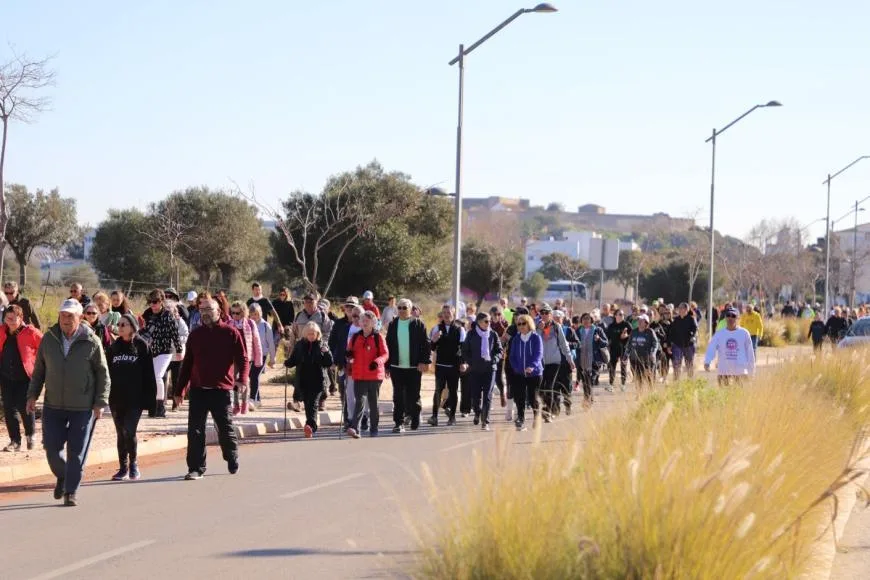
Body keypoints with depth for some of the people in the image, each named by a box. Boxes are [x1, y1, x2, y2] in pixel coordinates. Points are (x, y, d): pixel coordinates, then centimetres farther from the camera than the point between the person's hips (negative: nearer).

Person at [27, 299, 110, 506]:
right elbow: (38, 370, 13)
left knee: (77, 451, 0)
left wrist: (100, 402, -6)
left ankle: (71, 491, 11)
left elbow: (103, 375, -1)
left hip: (83, 408, -3)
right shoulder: (49, 339, 3)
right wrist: (32, 395, 7)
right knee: (52, 447, 3)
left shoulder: (91, 342, -5)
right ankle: (62, 476, 32)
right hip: (53, 406, 3)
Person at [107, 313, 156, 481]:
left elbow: (148, 374, -3)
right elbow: (107, 371, 11)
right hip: (116, 398, 4)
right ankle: (123, 468, 17)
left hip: (135, 398, -4)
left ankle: (133, 464, 8)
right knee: (121, 434, 8)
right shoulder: (114, 347, 9)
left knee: (129, 432, -11)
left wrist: (150, 397, -7)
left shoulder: (141, 346, -2)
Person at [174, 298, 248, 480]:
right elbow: (187, 364, 16)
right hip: (197, 389, 3)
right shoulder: (195, 335, 11)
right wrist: (180, 390, 14)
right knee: (195, 430, -3)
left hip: (221, 390, -3)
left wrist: (243, 379, -22)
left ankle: (233, 463, 28)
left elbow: (242, 358, -3)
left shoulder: (230, 333, 0)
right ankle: (196, 468, 1)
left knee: (225, 428, 7)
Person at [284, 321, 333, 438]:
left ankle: (310, 425, -27)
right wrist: (287, 363, -9)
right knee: (307, 404, 8)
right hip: (303, 380, 4)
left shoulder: (322, 345, 2)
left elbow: (329, 363, 0)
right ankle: (312, 428, 18)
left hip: (317, 380, -4)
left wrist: (326, 353, -19)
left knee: (312, 403, -15)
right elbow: (293, 360, 12)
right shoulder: (299, 345, 8)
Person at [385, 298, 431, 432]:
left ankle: (415, 418, 26)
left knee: (413, 395, 4)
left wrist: (425, 361, -12)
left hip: (414, 367, -2)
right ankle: (399, 422, 6)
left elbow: (426, 344, -3)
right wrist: (387, 365, 7)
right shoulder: (393, 325, 8)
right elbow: (388, 345, 10)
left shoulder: (418, 324, -1)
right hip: (397, 367, 2)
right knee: (398, 396, 2)